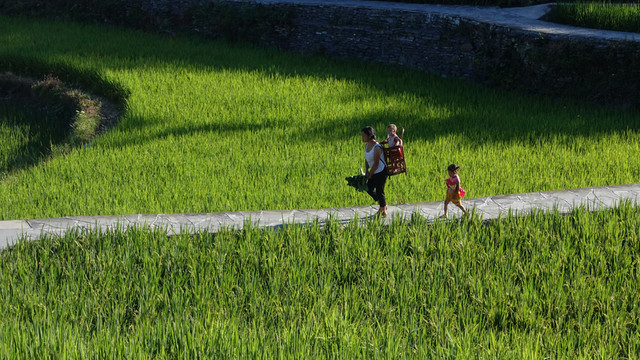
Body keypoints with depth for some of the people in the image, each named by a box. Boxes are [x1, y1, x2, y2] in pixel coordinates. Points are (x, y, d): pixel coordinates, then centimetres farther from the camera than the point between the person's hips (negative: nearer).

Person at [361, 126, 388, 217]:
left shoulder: (376, 148, -25)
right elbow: (366, 159, 12)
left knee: (379, 191, -1)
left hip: (381, 172, -9)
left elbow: (376, 164, -21)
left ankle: (383, 211, 15)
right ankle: (383, 205, 31)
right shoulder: (367, 146, 2)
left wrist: (370, 174, -12)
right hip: (374, 172, 9)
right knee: (369, 189, 14)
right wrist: (366, 171, 0)